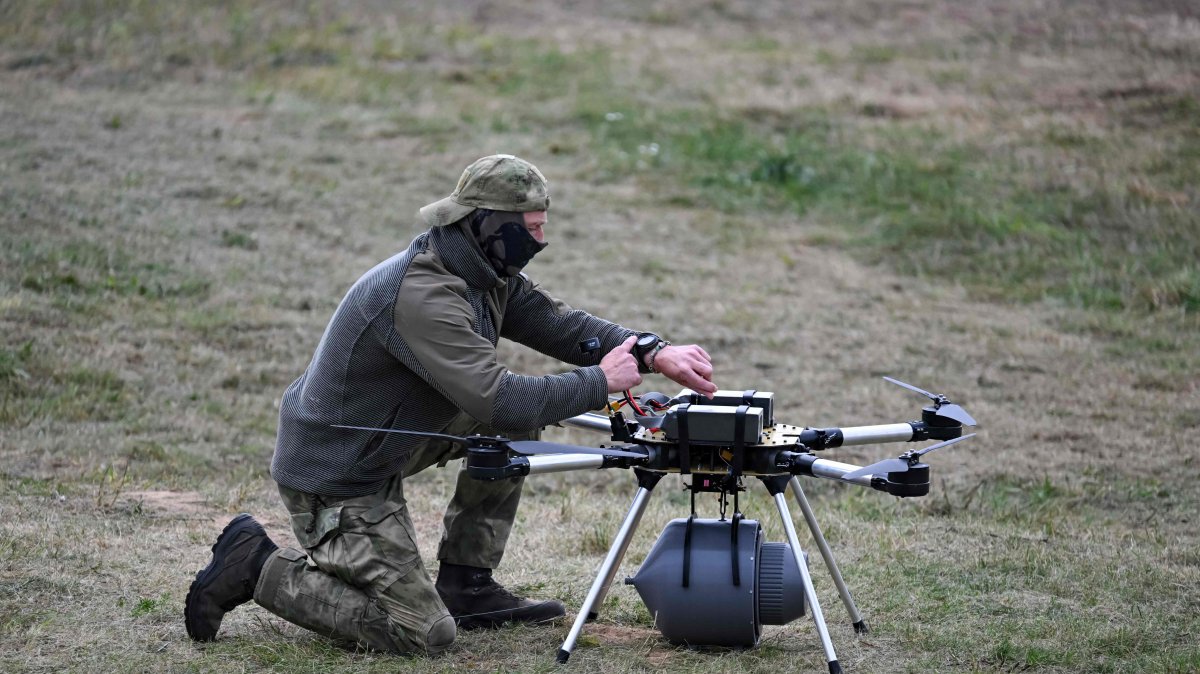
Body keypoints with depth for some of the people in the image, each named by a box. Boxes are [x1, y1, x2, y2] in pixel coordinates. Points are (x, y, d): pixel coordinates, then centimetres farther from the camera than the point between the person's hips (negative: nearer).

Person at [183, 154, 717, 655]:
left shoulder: (488, 273, 0)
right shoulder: (423, 294, -30)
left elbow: (558, 323, 6)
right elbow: (499, 400, -35)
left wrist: (653, 353, -9)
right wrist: (599, 382, -22)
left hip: (387, 441, 10)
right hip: (336, 479, -10)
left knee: (518, 423, 5)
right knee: (426, 634, -11)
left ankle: (467, 586, 11)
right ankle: (261, 568, 0)